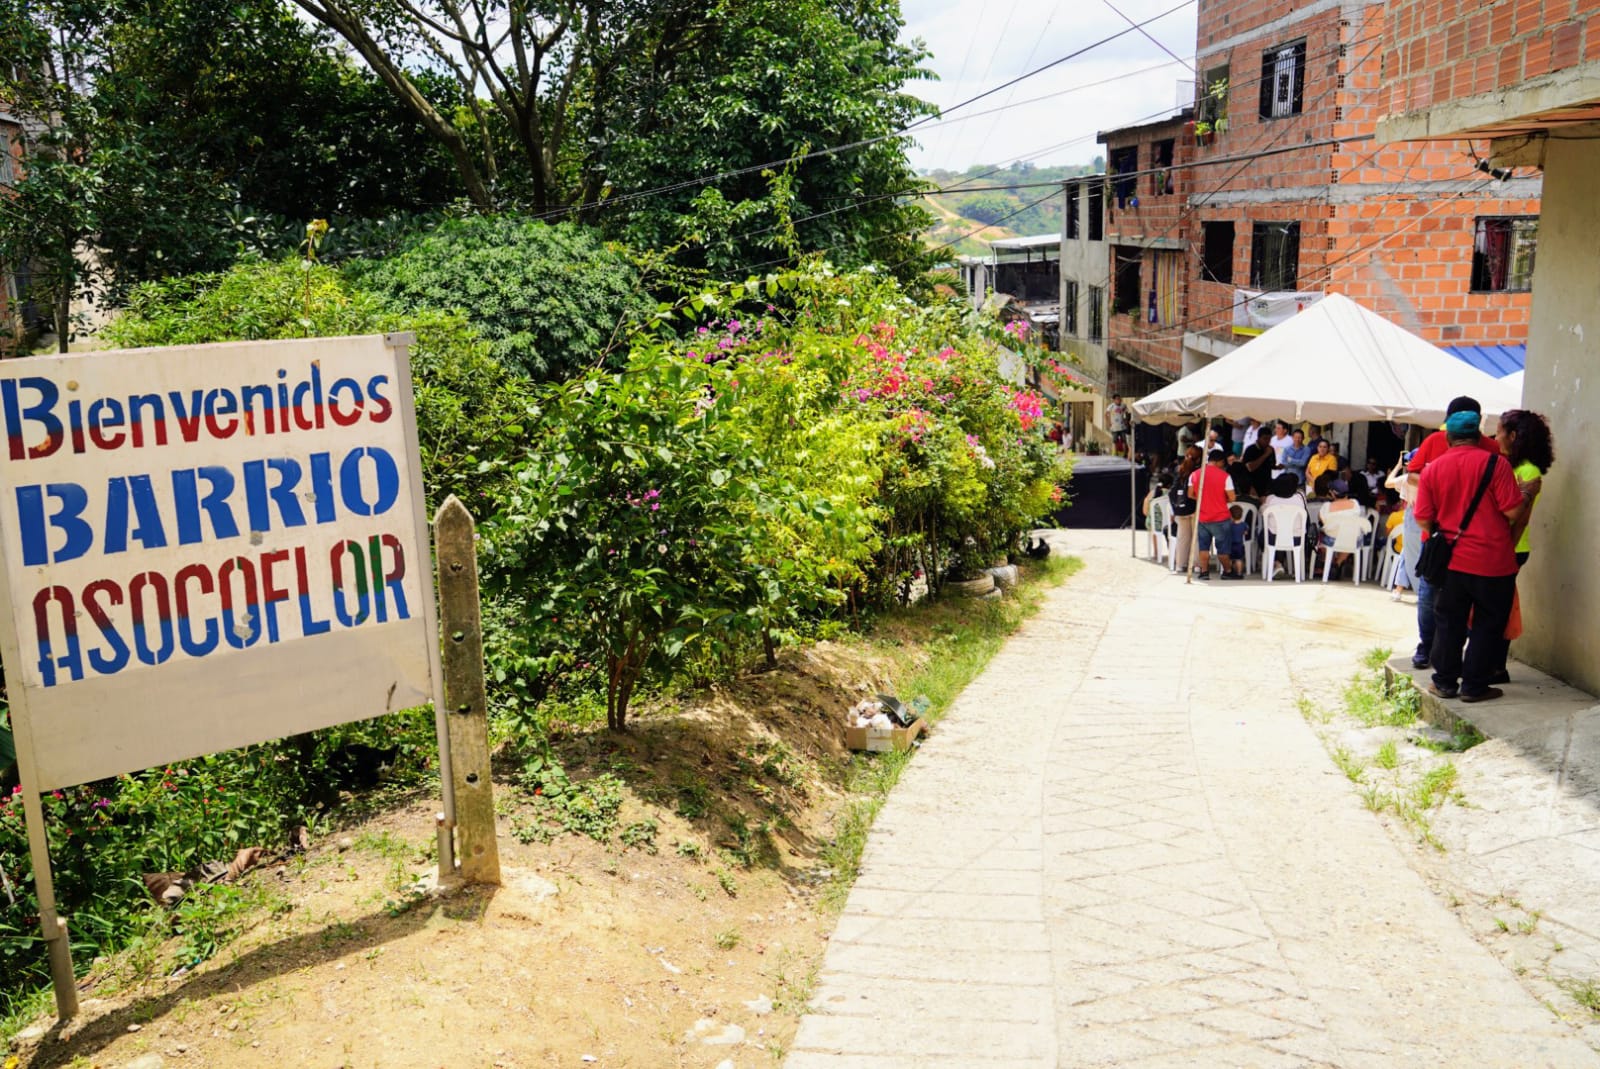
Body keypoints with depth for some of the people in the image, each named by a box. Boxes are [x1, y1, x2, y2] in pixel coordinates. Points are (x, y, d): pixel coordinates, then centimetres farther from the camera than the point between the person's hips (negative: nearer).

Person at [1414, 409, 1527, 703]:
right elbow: (1514, 512, -14)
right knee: (1487, 625, 9)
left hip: (1451, 560, 3)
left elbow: (1423, 518, 0)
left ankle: (1445, 681, 20)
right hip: (1492, 562, -3)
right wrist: (1527, 494, 6)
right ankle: (1474, 686, 11)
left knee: (1448, 623, 14)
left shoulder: (1432, 469, 0)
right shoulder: (1494, 463, -11)